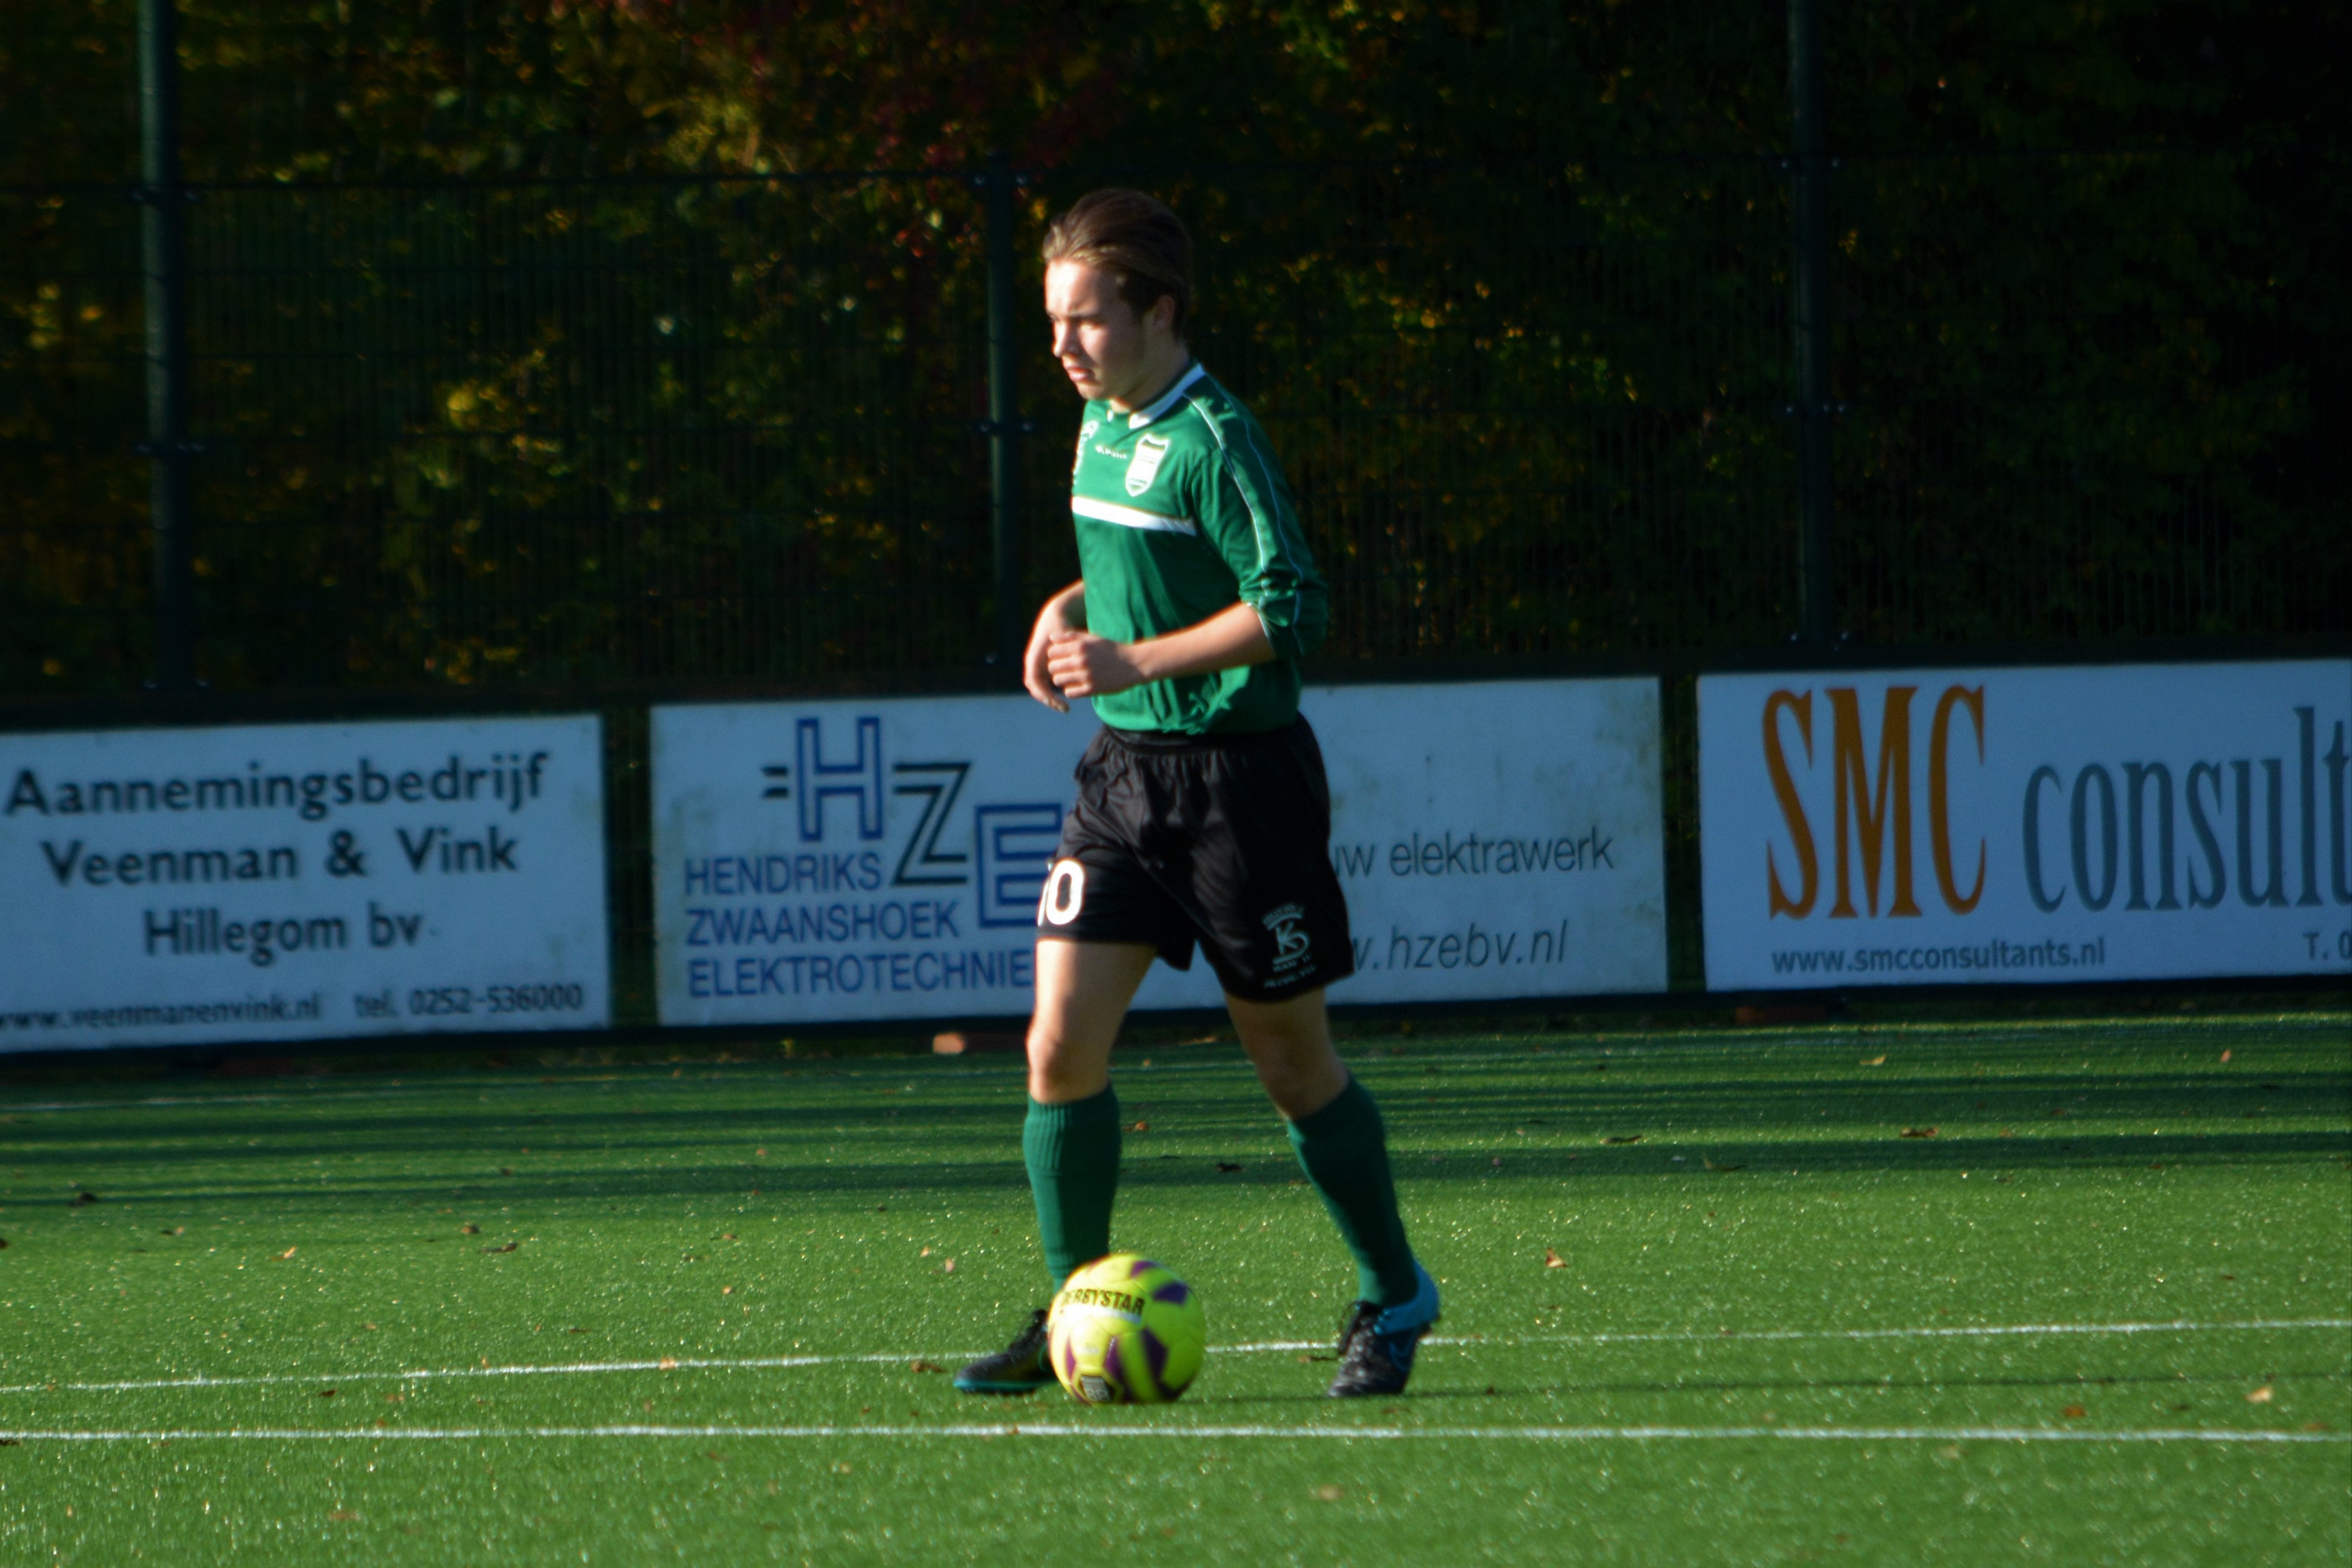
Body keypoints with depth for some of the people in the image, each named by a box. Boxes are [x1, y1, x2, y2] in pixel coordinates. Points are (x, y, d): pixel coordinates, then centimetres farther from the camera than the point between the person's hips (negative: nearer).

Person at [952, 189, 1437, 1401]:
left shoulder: (1211, 441, -16)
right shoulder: (1100, 425, 9)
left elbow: (1292, 608, -22)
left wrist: (1137, 660, -25)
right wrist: (1071, 610, 7)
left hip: (1239, 771, -7)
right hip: (1123, 768, 7)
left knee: (1291, 1061, 4)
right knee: (1061, 1042, -5)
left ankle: (1393, 1299, 22)